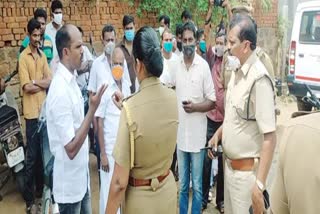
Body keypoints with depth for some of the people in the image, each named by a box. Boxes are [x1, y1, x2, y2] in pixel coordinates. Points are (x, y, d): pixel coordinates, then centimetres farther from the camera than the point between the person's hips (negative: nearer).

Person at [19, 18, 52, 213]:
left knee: (43, 151, 16)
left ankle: (41, 187, 31)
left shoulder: (43, 55, 11)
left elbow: (50, 81, 3)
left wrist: (36, 81, -12)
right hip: (32, 111, -6)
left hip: (44, 109, 6)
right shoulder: (23, 57, -9)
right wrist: (43, 83, -2)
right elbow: (27, 87, -16)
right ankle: (29, 196, 9)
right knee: (32, 155, -2)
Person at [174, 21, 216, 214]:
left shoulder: (204, 66, -9)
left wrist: (195, 106, -22)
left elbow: (212, 101, -6)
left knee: (197, 186, 10)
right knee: (183, 185, 17)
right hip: (180, 134, 4)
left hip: (197, 135, -4)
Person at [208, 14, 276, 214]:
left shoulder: (259, 78, -24)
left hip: (246, 169, -8)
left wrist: (260, 184, -26)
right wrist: (218, 134, 12)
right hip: (229, 164, 8)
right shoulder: (237, 70, 3)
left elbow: (270, 138, -25)